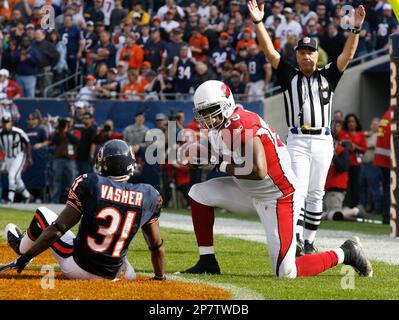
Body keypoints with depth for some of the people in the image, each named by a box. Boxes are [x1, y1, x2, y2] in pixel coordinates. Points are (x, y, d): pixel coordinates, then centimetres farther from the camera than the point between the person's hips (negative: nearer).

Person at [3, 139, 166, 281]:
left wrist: (27, 256, -7)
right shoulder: (147, 197, -7)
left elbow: (58, 229, -15)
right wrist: (160, 278, 17)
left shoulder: (89, 184, -15)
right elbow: (157, 246, 1)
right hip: (113, 275, 3)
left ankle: (23, 247, 43)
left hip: (78, 270, -2)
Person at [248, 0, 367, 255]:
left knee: (315, 195, 6)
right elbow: (270, 51, 0)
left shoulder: (328, 77, 12)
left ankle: (308, 241, 13)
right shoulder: (289, 76, 8)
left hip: (323, 142, 2)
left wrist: (356, 29, -11)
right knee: (298, 190, -13)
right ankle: (296, 240, -21)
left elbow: (347, 55, 3)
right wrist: (258, 23, -10)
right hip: (297, 142, -2)